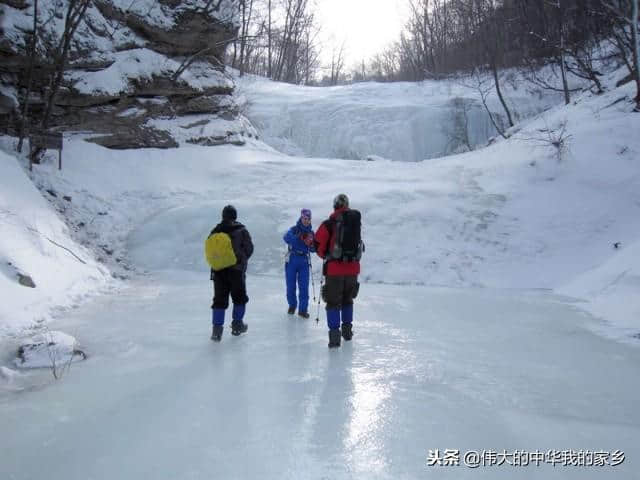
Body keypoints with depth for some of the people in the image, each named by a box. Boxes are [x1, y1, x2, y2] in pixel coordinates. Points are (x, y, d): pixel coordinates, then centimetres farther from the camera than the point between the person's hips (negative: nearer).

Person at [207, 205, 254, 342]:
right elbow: (249, 248, -3)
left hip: (218, 270, 3)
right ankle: (237, 325, 21)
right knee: (240, 297, 15)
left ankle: (217, 329, 0)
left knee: (219, 299, 6)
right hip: (236, 270, -3)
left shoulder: (215, 231, 3)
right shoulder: (241, 230, -7)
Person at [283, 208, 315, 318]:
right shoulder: (294, 229, -3)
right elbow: (286, 238, -24)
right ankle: (292, 305, 28)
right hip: (291, 261, -2)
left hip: (304, 262, 2)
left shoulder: (311, 232, 9)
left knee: (304, 287, -3)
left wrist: (311, 244, -13)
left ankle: (303, 309, 6)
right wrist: (299, 238, -38)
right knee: (291, 286, 7)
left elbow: (313, 249, 10)